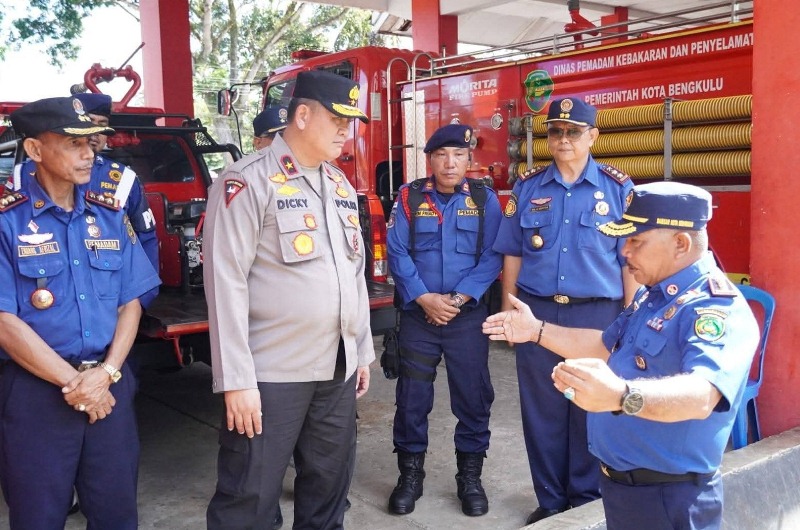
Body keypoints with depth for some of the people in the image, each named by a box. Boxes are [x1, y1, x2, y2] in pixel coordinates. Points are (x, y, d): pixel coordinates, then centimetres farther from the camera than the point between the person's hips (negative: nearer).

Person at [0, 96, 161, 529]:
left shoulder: (110, 215, 6)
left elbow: (130, 303, 6)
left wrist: (106, 373, -8)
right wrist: (74, 383, -12)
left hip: (110, 386, 4)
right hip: (35, 393, -4)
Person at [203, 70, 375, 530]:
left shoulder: (341, 187, 13)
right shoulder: (249, 181, -10)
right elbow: (226, 281, -15)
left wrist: (363, 352, 17)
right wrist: (236, 380, -18)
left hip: (339, 371, 7)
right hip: (272, 375, -7)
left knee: (330, 486, 18)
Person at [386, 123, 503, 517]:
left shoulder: (485, 199, 2)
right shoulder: (409, 197, 2)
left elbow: (492, 256, -4)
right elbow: (397, 252, -4)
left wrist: (458, 299, -14)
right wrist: (425, 299, -14)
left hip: (468, 316, 0)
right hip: (417, 315, 0)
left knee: (472, 397, 6)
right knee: (412, 398, 6)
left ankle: (470, 477, 22)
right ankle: (410, 475, 22)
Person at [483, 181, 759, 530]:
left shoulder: (716, 307, -24)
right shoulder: (652, 293, 8)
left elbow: (701, 395, -41)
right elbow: (606, 346, 21)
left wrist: (622, 395, -58)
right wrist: (537, 330, 14)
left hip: (667, 498, -9)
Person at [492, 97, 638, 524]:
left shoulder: (618, 188, 0)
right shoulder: (527, 186, 5)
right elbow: (512, 254, 7)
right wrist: (508, 311, 4)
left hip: (598, 313, -1)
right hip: (537, 312, 2)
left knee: (592, 410, 9)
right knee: (541, 411, 9)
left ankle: (586, 501, 27)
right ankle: (550, 501, 25)